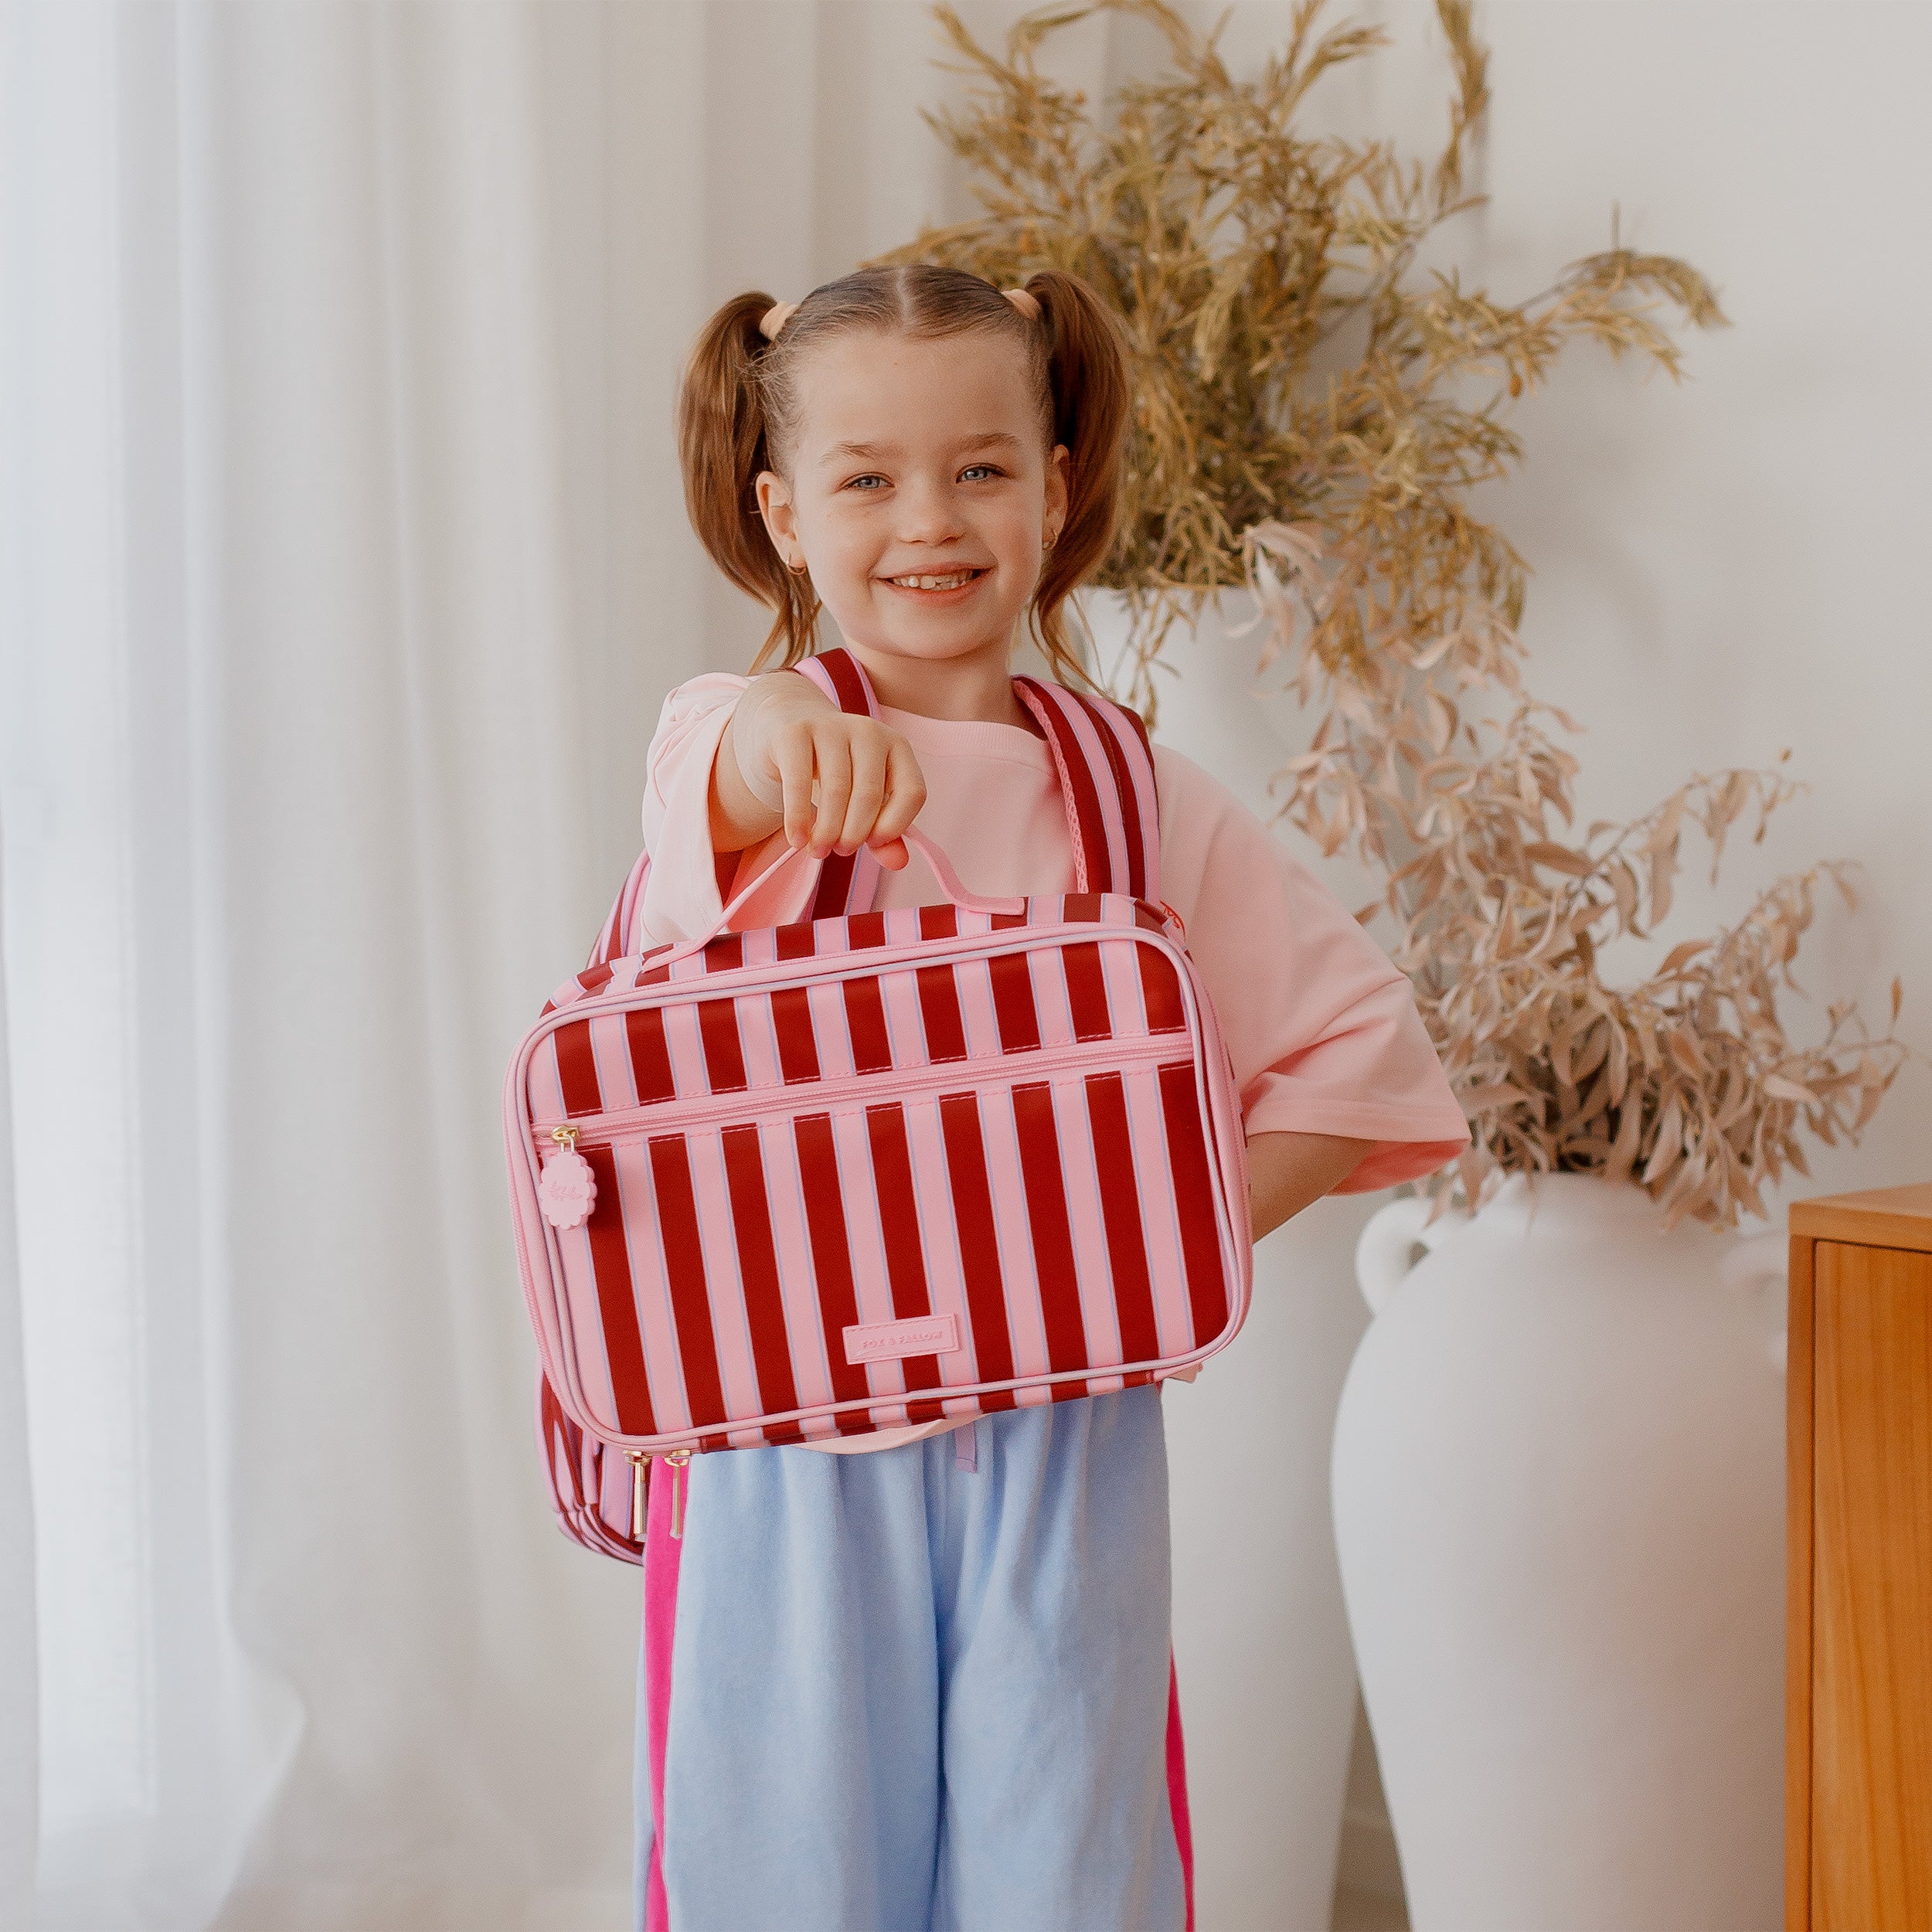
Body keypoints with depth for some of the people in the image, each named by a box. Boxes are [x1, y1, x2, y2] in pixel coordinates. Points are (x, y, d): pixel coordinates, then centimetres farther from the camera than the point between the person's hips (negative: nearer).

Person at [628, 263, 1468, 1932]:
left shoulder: (1142, 800, 6)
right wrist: (771, 733, -53)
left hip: (1060, 1428, 2)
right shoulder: (742, 745, -2)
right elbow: (721, 792, -29)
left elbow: (1359, 1047, 9)